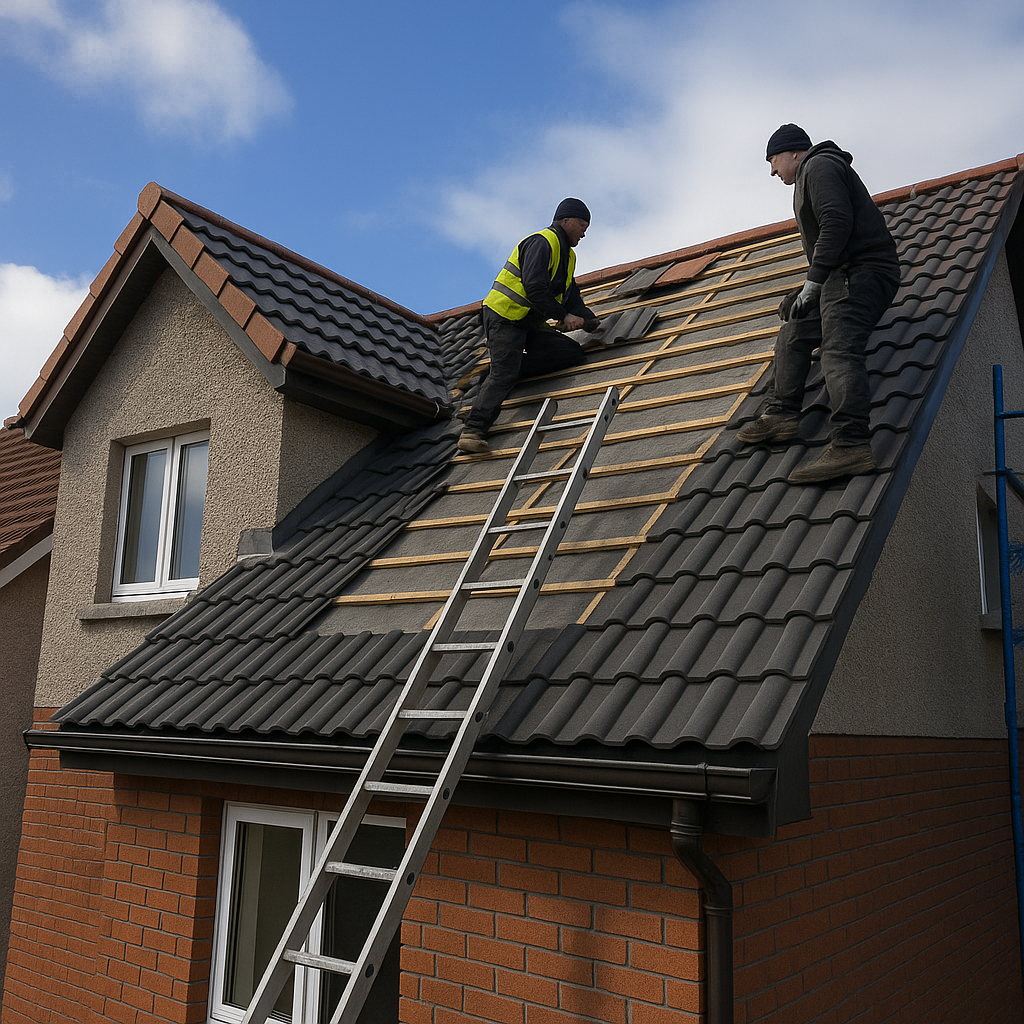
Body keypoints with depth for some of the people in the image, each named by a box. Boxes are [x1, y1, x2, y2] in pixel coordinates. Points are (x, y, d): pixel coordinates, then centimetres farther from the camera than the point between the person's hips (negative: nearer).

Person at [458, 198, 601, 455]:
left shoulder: (567, 255, 22)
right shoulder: (542, 242, -11)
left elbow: (571, 296, 21)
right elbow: (534, 287, -23)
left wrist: (591, 322, 9)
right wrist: (563, 316, -19)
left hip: (528, 325, 10)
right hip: (504, 316, -9)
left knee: (573, 352, -1)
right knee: (504, 374, -22)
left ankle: (500, 369, -7)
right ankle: (473, 431, -24)